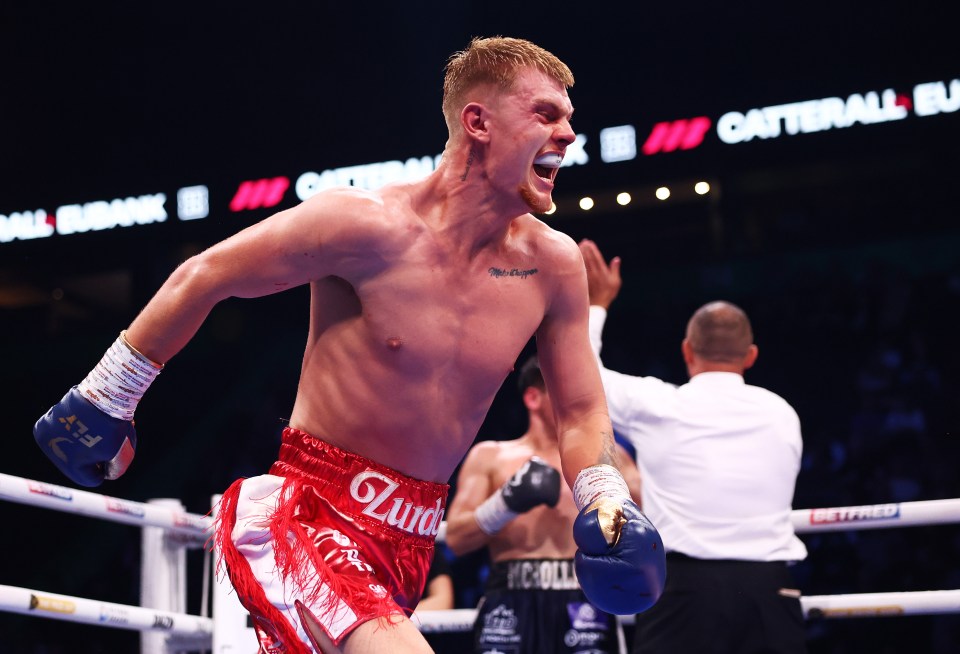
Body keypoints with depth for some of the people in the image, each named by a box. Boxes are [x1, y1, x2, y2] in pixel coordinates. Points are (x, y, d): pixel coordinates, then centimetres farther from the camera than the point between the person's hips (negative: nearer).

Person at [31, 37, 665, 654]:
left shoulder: (553, 265, -2)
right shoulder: (369, 224, -17)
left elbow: (581, 411, 12)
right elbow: (202, 278, -6)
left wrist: (608, 504, -7)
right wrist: (104, 397, 1)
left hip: (410, 539, 6)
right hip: (305, 513, -6)